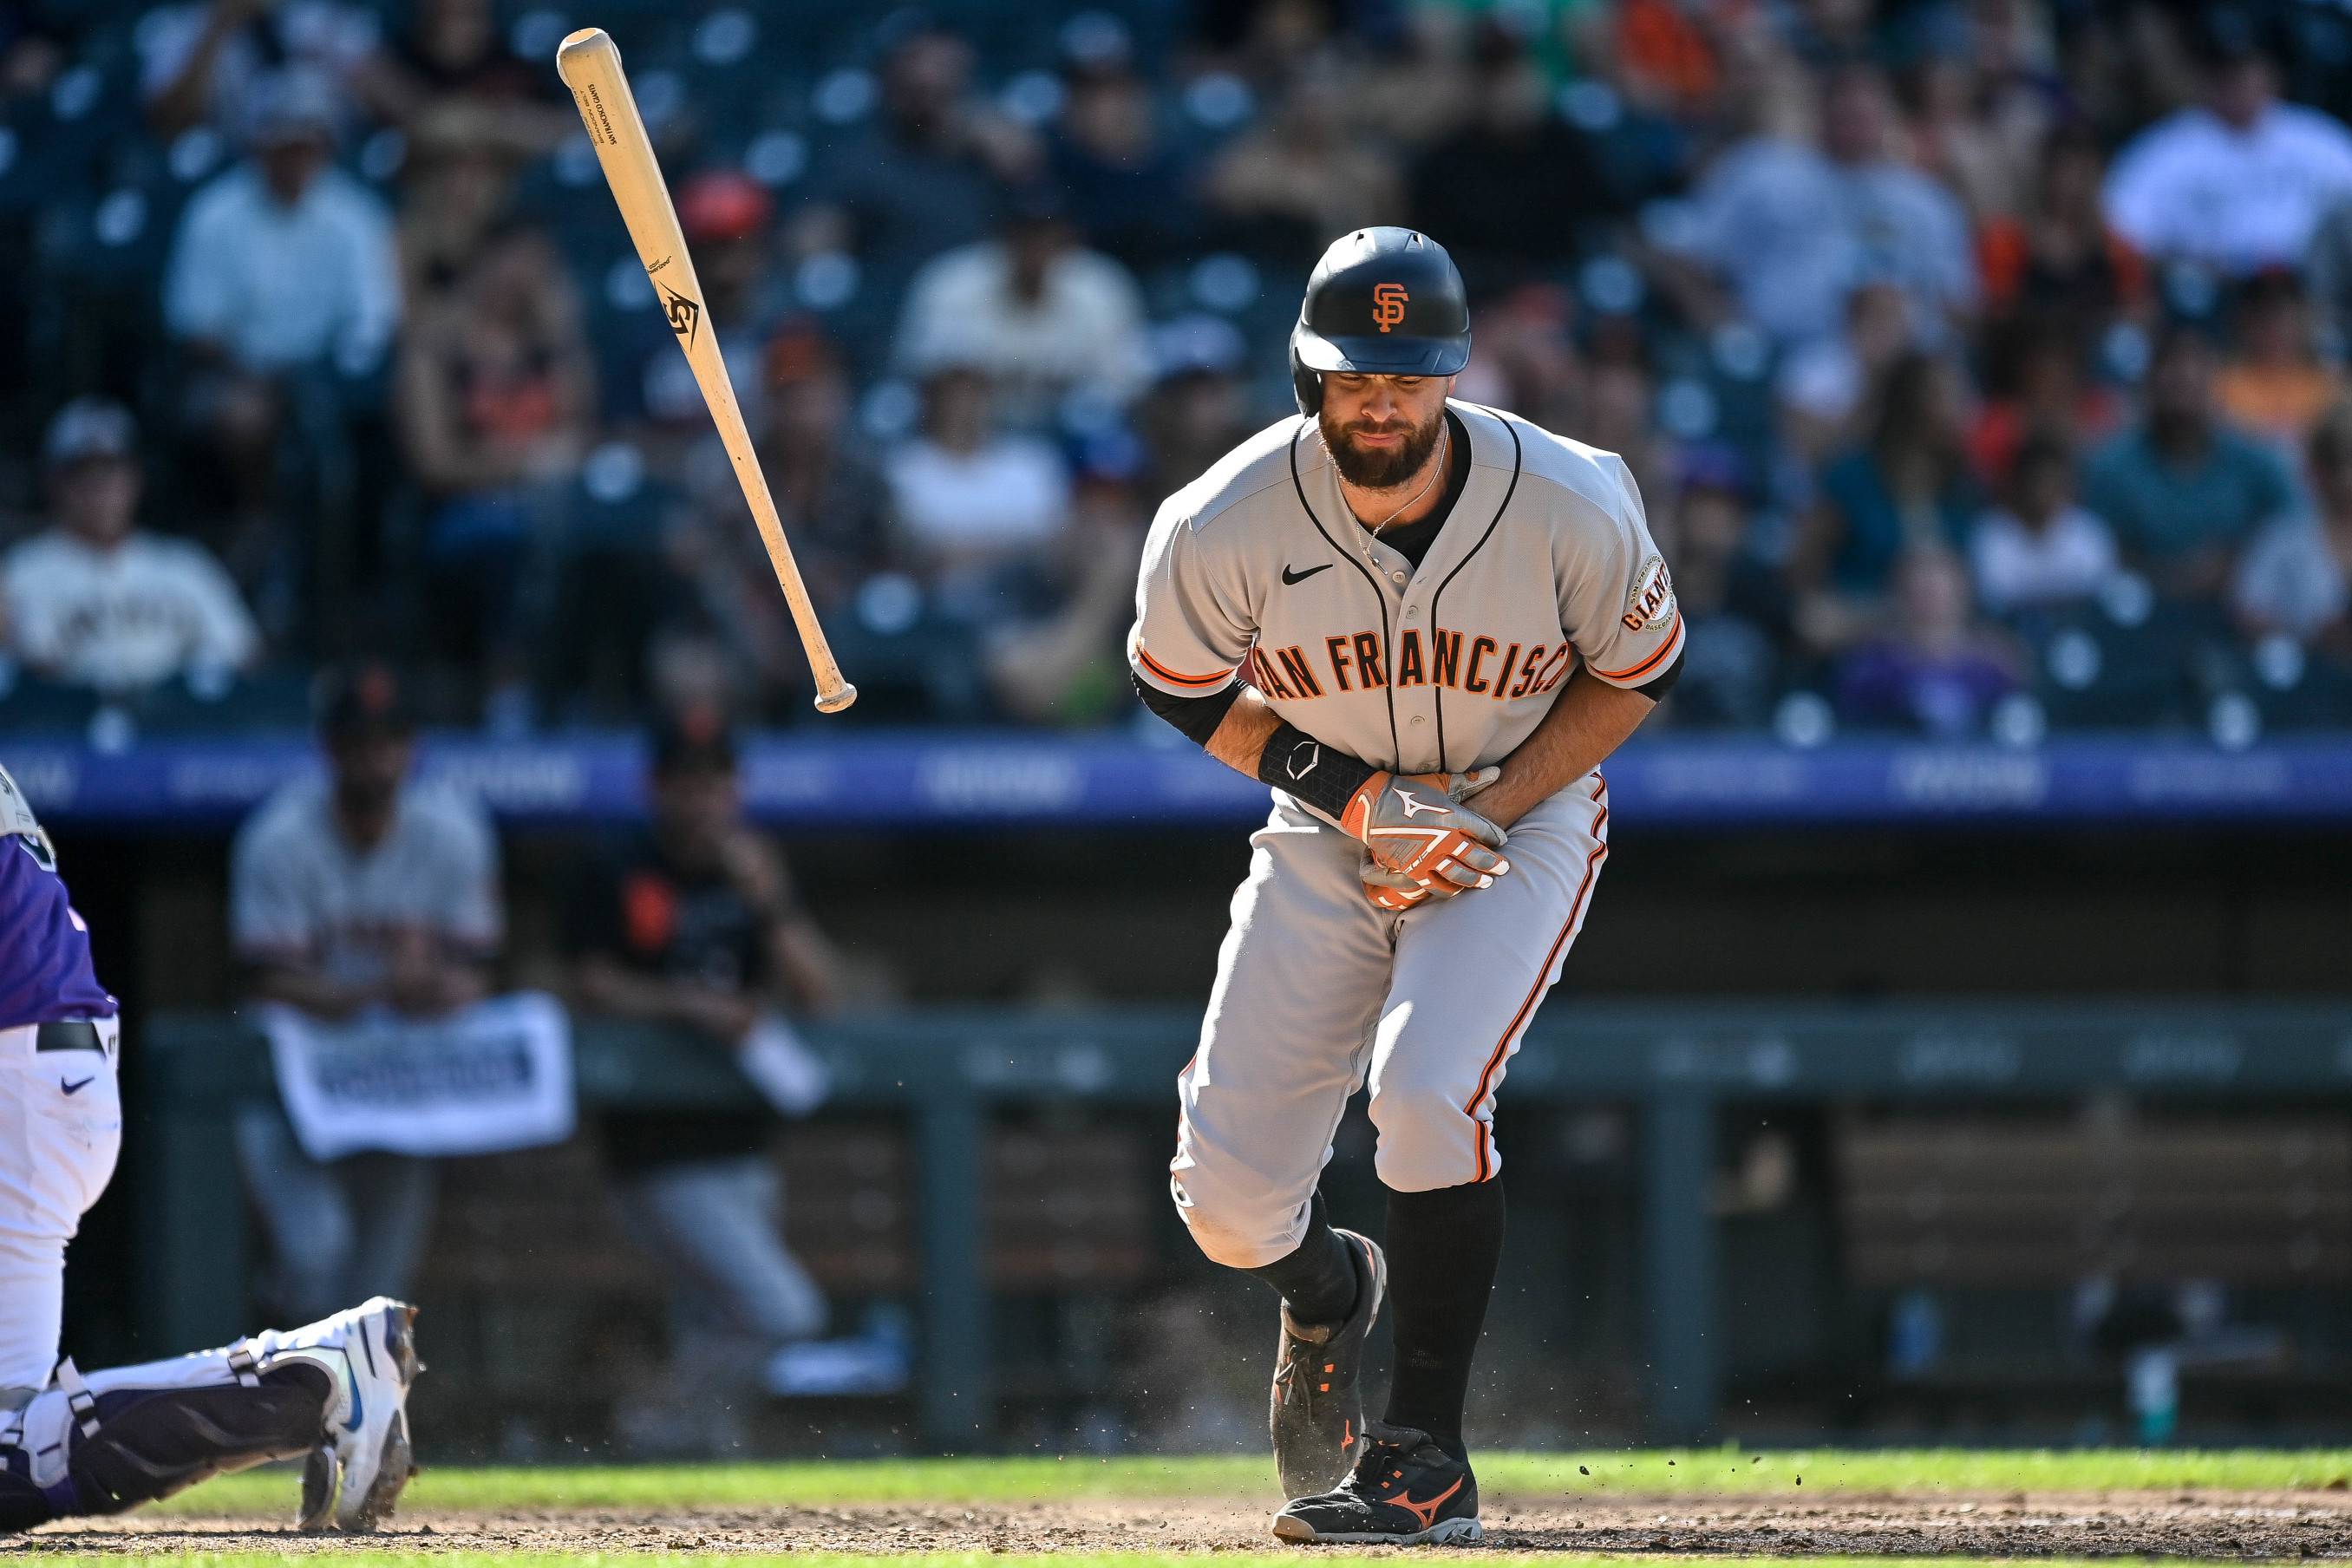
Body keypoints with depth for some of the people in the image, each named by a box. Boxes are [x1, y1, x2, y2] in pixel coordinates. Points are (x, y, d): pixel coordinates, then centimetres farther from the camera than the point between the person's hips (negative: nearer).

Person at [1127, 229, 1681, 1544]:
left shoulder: (1571, 509, -23)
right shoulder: (1225, 527, -22)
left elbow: (1638, 672, -6)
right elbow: (1181, 685, -3)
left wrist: (1484, 808, -17)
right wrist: (1354, 796, -15)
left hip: (1525, 814, -2)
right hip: (1326, 831, 2)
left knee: (1429, 1094, -28)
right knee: (1227, 1191, -4)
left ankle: (1430, 1460, -15)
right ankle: (1329, 1290, 35)